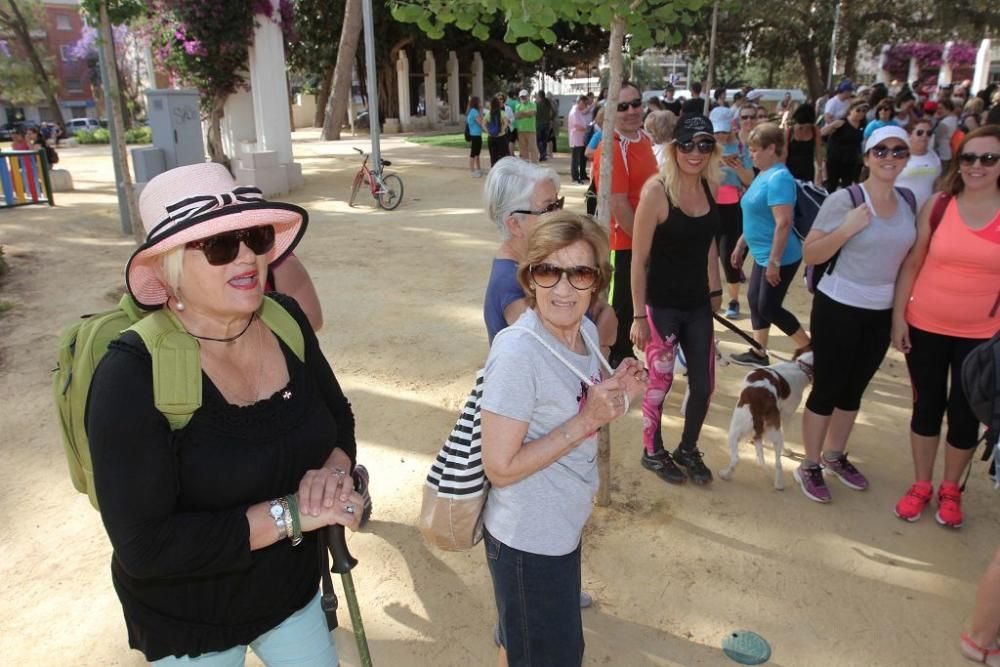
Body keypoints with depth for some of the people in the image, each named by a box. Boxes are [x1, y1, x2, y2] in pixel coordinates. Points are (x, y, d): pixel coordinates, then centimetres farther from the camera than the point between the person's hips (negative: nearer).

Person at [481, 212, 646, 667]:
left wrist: (617, 394, -8)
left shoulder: (586, 330, -3)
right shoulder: (516, 352, -27)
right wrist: (586, 421, -27)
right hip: (528, 540, -7)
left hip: (565, 524, 7)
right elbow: (500, 468, -25)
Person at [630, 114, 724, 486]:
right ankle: (652, 452, 32)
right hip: (661, 305, -6)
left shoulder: (710, 186, 2)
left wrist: (715, 290, 14)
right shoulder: (657, 190, -17)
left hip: (698, 304, 6)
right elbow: (639, 259, -14)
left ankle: (688, 449, 36)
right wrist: (639, 316, -13)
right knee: (660, 382, 8)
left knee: (704, 384, 11)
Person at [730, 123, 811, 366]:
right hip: (762, 255, 10)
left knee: (768, 307, -2)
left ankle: (808, 349, 15)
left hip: (780, 258, -10)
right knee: (754, 300, 13)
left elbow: (783, 223, -26)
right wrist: (740, 245, 22)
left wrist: (774, 261, -26)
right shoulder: (764, 175, 10)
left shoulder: (779, 177, -21)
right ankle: (758, 353, 25)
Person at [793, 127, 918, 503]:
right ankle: (809, 467, 17)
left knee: (854, 389, 16)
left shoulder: (908, 202, 5)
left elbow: (907, 254, 17)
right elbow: (810, 255, -14)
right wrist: (847, 229, -26)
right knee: (827, 389, 2)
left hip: (882, 312, 6)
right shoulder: (844, 200, -13)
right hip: (839, 308, -5)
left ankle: (834, 456, 34)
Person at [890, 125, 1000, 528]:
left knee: (964, 413, 10)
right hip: (925, 327, 0)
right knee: (927, 406, 13)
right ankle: (921, 484, 31)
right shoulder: (939, 205, -3)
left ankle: (950, 489, 32)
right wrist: (898, 316, -3)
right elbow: (911, 264, 1)